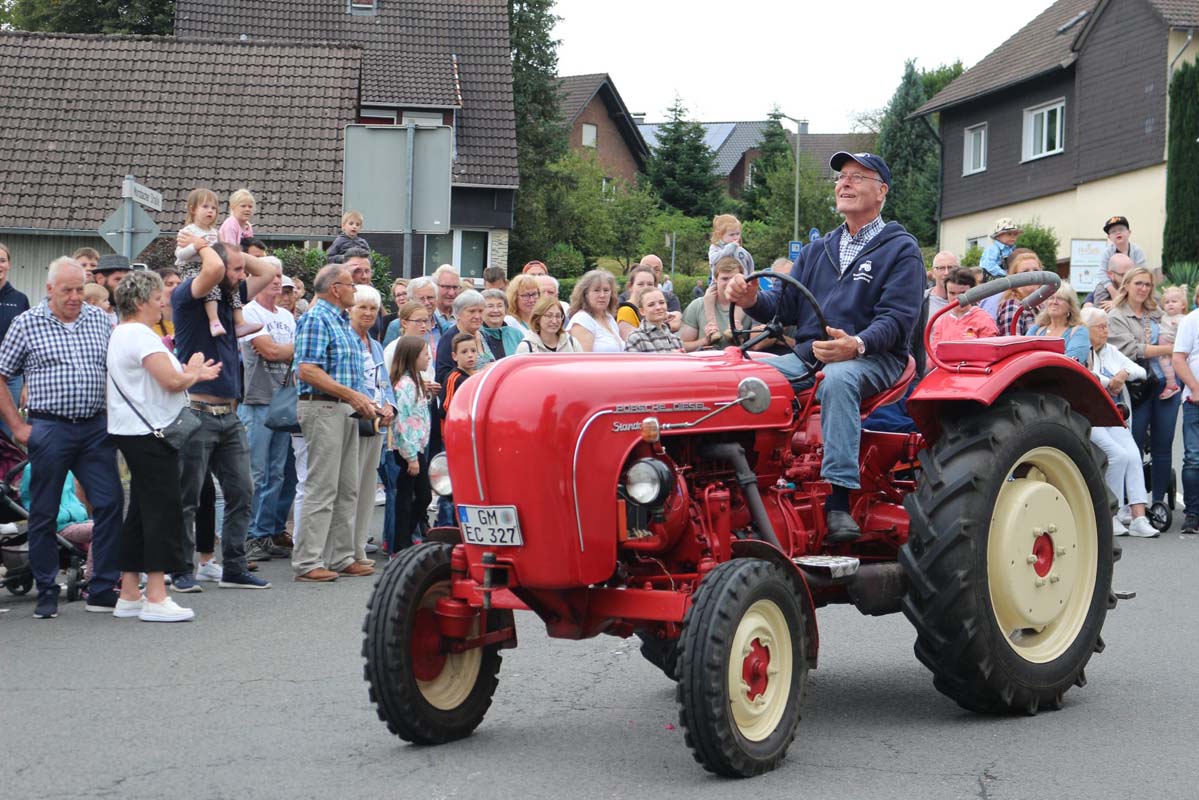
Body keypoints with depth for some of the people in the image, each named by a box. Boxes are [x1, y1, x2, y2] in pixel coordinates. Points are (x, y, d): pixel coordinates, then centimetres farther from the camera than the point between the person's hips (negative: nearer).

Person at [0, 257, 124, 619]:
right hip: (49, 429, -3)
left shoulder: (100, 319, 9)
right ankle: (46, 593, 14)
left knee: (110, 503, -2)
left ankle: (103, 589, 6)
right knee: (44, 513, 3)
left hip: (96, 429, 3)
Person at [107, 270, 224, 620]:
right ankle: (156, 598, -9)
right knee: (163, 510, -9)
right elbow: (172, 381, -22)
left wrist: (192, 373, 17)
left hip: (134, 433, 11)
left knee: (141, 512, 13)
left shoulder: (122, 334, 19)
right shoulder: (140, 335, -15)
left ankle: (129, 595, 16)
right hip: (149, 433, -11)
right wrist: (193, 372, -3)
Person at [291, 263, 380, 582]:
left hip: (346, 411, 10)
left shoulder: (343, 322, 19)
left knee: (347, 490, 11)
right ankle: (307, 563, -6)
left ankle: (340, 558, 17)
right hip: (323, 409, -10)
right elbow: (308, 371, -20)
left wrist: (361, 399, 11)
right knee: (321, 489, -9)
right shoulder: (316, 319, -11)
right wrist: (352, 395, -19)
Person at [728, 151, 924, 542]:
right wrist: (753, 301, -10)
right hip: (808, 356, 6)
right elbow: (785, 307, 13)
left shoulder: (901, 249, 3)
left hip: (873, 358, -6)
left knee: (838, 379, -40)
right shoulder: (816, 251, 23)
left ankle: (839, 499, -44)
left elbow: (897, 318, -10)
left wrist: (857, 345, -30)